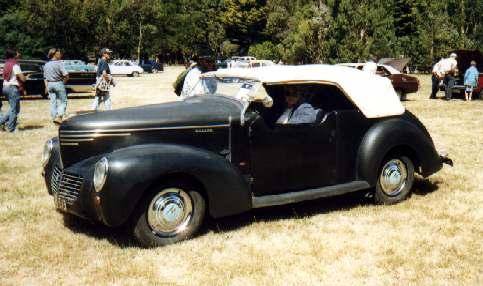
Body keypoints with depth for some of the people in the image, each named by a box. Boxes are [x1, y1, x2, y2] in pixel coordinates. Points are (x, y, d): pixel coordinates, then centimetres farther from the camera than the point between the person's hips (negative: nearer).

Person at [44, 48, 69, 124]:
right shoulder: (59, 63, -12)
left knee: (53, 102, 11)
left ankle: (54, 118, 14)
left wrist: (47, 87, 16)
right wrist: (64, 81, 0)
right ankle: (59, 117, -11)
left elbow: (45, 78, 12)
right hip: (58, 84, -6)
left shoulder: (46, 65, 9)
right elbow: (66, 75, -18)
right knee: (63, 101, 2)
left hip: (50, 84, 6)